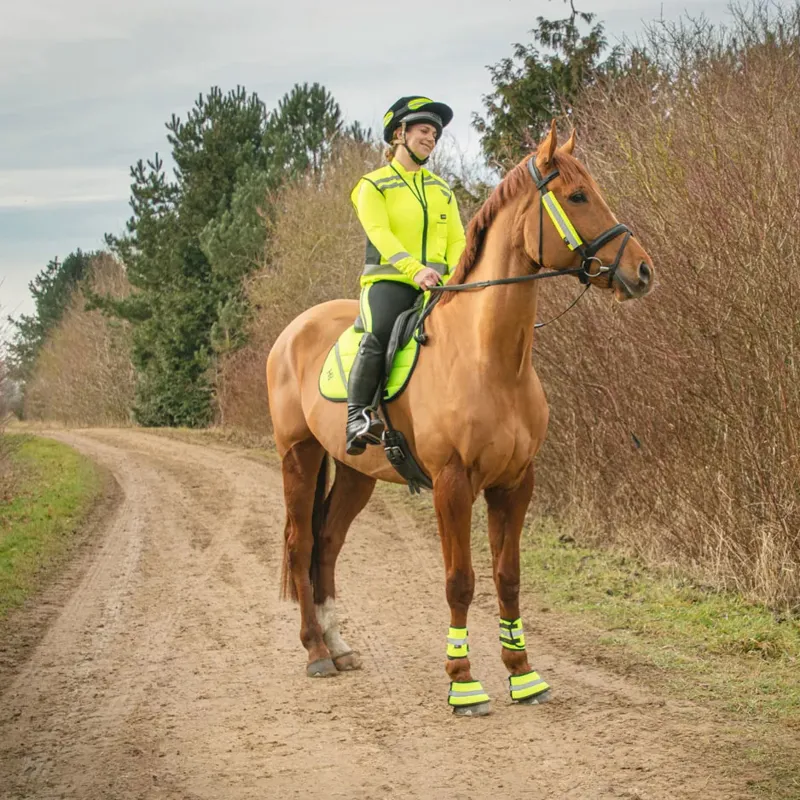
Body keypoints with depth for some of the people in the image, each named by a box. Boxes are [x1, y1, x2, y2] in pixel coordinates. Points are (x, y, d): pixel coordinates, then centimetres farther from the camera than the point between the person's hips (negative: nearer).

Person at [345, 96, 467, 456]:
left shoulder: (442, 190, 23)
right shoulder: (373, 185, 7)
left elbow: (457, 240, 16)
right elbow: (379, 232, -10)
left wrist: (456, 276, -7)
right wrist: (414, 268, -26)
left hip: (436, 284, 5)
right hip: (388, 280, -4)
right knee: (380, 334, -34)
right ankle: (356, 416, -31)